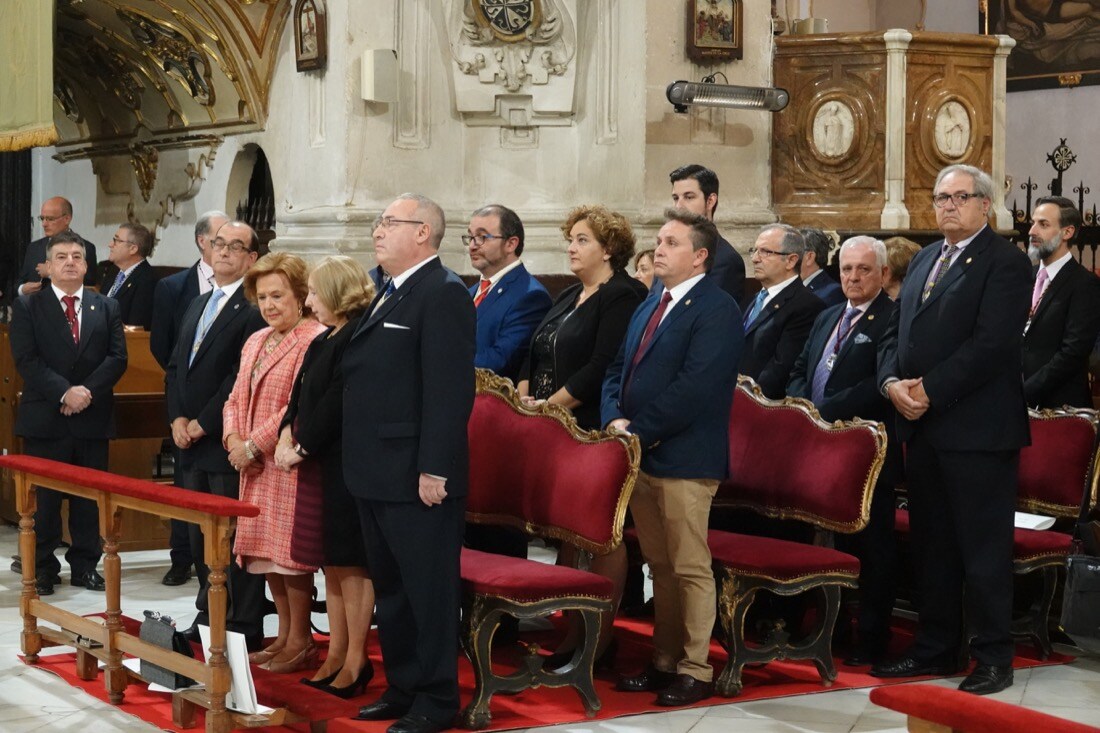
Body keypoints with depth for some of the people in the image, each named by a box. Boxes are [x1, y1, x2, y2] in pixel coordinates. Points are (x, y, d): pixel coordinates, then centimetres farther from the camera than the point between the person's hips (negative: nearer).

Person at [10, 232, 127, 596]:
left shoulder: (106, 307, 11)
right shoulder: (27, 306, 3)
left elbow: (117, 358, 3)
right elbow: (26, 360, -6)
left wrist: (87, 391, -12)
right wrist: (64, 392, -17)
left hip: (93, 418, 2)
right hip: (44, 419, -2)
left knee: (90, 497, 6)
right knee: (44, 497, 2)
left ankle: (85, 565, 15)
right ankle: (42, 569, 10)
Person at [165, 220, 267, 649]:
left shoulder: (254, 308, -11)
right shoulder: (197, 306, 18)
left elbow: (244, 375, -17)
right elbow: (175, 367, 17)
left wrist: (203, 423, -14)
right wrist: (178, 419, 2)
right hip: (191, 440, 8)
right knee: (199, 535, 13)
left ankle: (244, 629, 4)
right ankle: (208, 617, 23)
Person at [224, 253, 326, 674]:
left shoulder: (313, 341, -13)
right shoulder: (255, 342, 16)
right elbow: (237, 398, 18)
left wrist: (253, 445, -16)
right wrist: (233, 438, -1)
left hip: (290, 464, -9)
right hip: (254, 466, 9)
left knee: (289, 551, -5)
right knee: (266, 551, 12)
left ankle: (300, 643, 5)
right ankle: (284, 635, 23)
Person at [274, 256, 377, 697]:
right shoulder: (325, 340, 16)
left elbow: (336, 403, -20)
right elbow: (301, 395, 16)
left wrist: (302, 447, -14)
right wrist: (287, 436, 0)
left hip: (345, 465, -10)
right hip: (317, 464, 10)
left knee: (350, 561, -3)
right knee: (331, 561, 14)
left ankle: (356, 661, 5)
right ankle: (336, 655, 22)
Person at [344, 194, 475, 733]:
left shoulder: (443, 294, -13)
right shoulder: (390, 295, 17)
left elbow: (449, 390, -20)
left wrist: (434, 469, -23)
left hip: (416, 477, -10)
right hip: (377, 475, 10)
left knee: (428, 589, 0)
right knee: (389, 587, 16)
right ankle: (402, 687, 27)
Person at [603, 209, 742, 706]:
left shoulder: (716, 310, -10)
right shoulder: (650, 307, 18)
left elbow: (694, 388, -20)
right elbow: (618, 370, 18)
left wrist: (639, 431, -17)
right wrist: (615, 419, -1)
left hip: (683, 459, -8)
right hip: (641, 457, 8)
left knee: (690, 569, -1)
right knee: (660, 566, 14)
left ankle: (695, 671, 6)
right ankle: (665, 661, 22)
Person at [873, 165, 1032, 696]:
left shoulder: (1005, 263, -7)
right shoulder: (923, 260, 17)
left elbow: (991, 344, -17)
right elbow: (896, 332, 16)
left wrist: (930, 390, -18)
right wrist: (893, 382, -3)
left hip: (976, 428, -8)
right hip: (922, 426, 8)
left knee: (984, 548, -1)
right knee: (932, 545, 14)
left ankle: (993, 657, 7)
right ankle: (935, 649, 23)